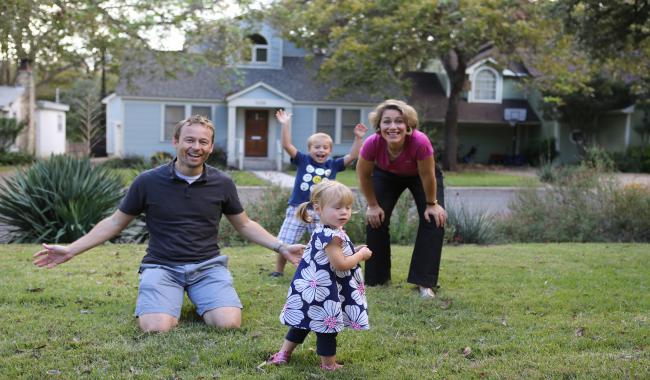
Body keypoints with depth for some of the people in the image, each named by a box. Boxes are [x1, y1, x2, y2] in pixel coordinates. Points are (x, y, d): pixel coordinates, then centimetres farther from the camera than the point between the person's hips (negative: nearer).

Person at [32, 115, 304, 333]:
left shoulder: (222, 184, 1)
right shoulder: (148, 182, -4)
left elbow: (245, 225, 14)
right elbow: (115, 222, 6)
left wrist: (281, 247, 3)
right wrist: (71, 250, 1)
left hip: (207, 265, 1)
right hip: (162, 266, -1)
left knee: (229, 323, -25)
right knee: (156, 328, -28)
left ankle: (199, 302, 12)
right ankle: (174, 300, 10)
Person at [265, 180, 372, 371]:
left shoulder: (323, 232, 10)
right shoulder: (332, 236, -23)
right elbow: (340, 264, -23)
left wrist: (353, 252, 9)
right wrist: (361, 255, -10)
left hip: (314, 287, 10)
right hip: (323, 291, -10)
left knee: (303, 321, 19)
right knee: (327, 324, 2)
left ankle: (284, 354, 26)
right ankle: (328, 364, 12)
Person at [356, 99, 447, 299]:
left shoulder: (420, 142, -43)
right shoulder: (372, 144, -37)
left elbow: (427, 176, -27)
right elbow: (363, 175, -16)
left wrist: (431, 204, -14)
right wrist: (373, 205, -8)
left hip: (420, 175, -1)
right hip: (387, 174, 2)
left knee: (434, 220, -14)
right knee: (376, 220, -5)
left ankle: (425, 282, -4)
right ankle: (376, 279, 13)